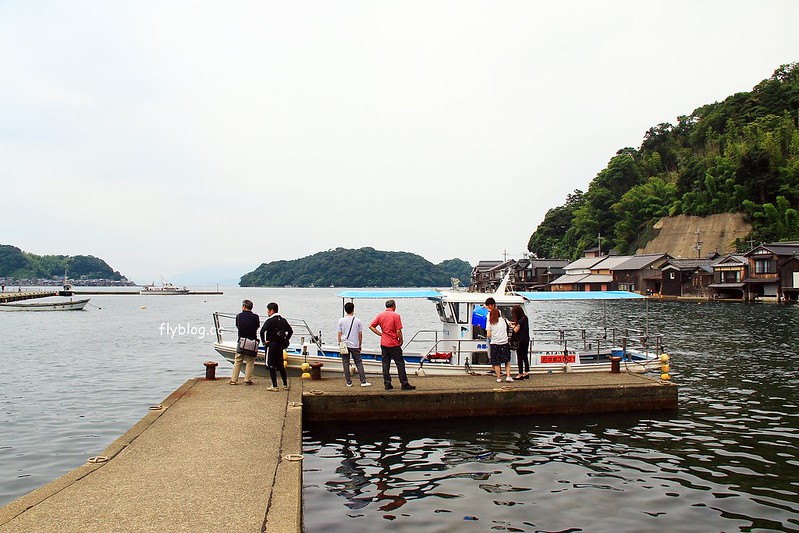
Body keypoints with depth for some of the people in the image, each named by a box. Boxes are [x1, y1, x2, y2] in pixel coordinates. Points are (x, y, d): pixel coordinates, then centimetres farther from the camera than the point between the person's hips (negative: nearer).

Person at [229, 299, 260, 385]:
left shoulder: (238, 316, -2)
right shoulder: (255, 317, -8)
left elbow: (237, 326, 10)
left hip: (241, 341, 2)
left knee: (237, 361, 10)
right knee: (250, 362, 7)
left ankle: (233, 380, 13)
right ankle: (247, 380, 8)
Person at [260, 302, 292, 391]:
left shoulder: (270, 321, -12)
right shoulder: (283, 320, 8)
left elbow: (262, 331, -24)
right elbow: (290, 331, 13)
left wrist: (263, 341, -11)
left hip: (271, 345, -6)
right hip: (280, 346, 7)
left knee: (271, 366, 0)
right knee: (281, 365, 15)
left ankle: (274, 386, 0)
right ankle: (285, 385, 19)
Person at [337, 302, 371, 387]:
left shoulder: (341, 320, -3)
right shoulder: (357, 320, -2)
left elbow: (339, 334, -1)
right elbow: (360, 334, 2)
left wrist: (339, 344, 9)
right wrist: (360, 345, 12)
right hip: (355, 345, 0)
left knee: (346, 364, 6)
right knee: (359, 363, 5)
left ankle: (349, 382, 8)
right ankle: (363, 382, 3)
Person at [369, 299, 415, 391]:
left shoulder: (380, 315, 5)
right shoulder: (396, 315, -11)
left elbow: (371, 326, 3)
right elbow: (398, 331, -14)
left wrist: (380, 334, 5)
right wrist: (401, 340, 1)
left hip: (384, 344, 5)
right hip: (394, 344, -5)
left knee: (385, 364, 8)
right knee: (400, 363, 2)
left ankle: (387, 384, 9)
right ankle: (404, 384, 3)